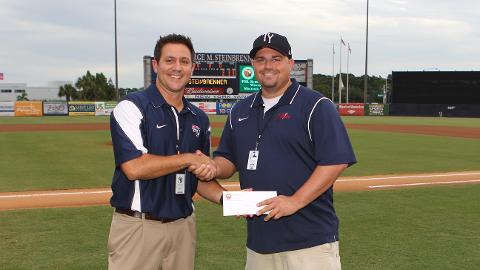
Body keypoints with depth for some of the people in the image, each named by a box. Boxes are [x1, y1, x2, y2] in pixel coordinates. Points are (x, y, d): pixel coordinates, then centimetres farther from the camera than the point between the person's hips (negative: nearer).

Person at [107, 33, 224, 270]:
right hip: (138, 226, -5)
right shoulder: (131, 107, -8)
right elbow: (133, 167, -19)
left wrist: (225, 198, -3)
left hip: (183, 225, 5)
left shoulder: (199, 118, 11)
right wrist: (188, 159, -12)